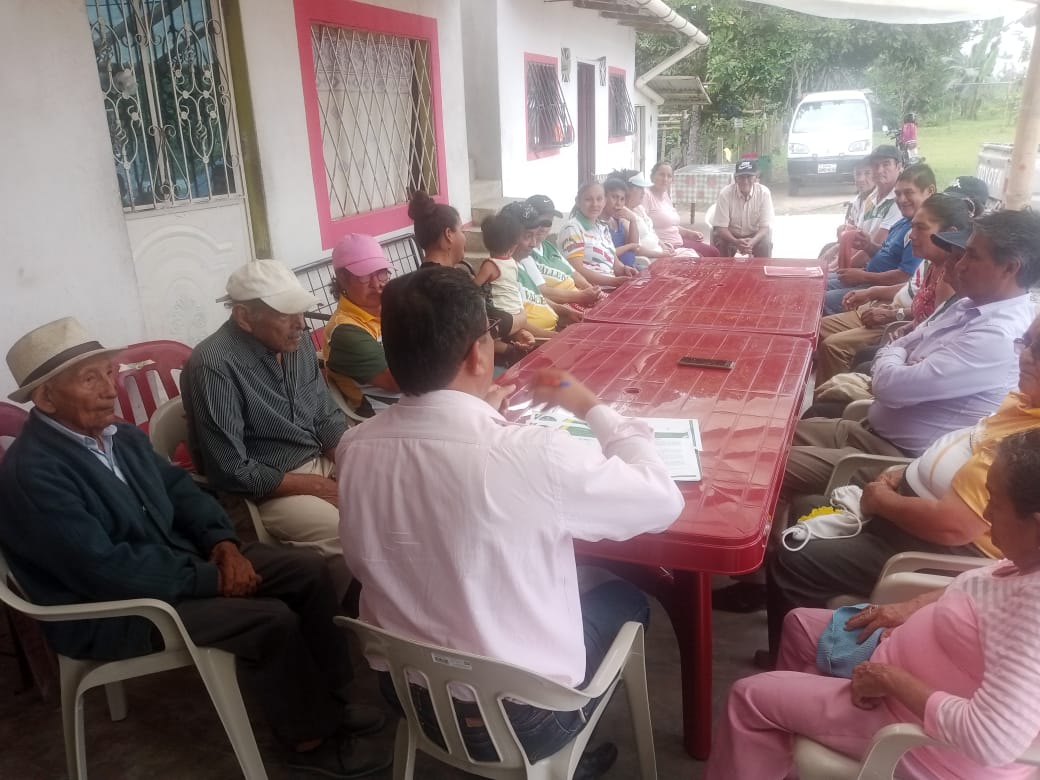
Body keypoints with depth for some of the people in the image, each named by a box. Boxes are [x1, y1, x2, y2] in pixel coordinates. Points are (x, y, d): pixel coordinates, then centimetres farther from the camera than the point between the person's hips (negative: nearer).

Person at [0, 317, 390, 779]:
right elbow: (106, 570, -28)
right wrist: (209, 579, -21)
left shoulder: (119, 434, 5)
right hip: (108, 611, -8)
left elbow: (179, 488, 10)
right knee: (271, 619, -24)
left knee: (308, 570, -3)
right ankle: (310, 740, 0)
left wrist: (223, 542, -8)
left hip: (179, 560, 9)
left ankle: (327, 700, 12)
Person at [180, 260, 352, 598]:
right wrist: (317, 486, -18)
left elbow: (327, 418, 8)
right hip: (269, 489, -7)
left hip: (323, 463, 8)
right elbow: (232, 473, -22)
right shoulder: (214, 365, -22)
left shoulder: (296, 340, 0)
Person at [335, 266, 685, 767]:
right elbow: (663, 502, -14)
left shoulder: (354, 448, -14)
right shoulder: (532, 455, -32)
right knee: (625, 599, 22)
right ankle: (572, 745, 40)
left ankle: (573, 740, 43)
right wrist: (592, 408, -3)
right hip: (517, 718, -5)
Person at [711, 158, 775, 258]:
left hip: (754, 235, 1)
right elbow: (720, 227, -21)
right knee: (719, 244, -29)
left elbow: (766, 226, -18)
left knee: (766, 244, -27)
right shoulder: (725, 193, -21)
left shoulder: (764, 193, -18)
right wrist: (736, 242, -41)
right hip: (730, 235, -1)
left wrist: (752, 241, -40)